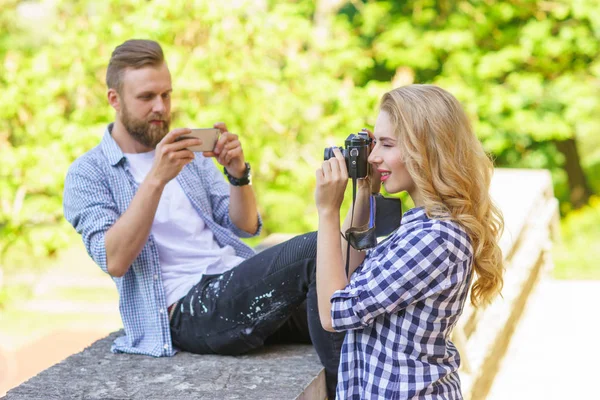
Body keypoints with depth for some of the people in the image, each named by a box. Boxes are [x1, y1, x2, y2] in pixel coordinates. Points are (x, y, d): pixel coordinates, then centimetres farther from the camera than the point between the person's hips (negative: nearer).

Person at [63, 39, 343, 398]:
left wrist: (238, 172, -4)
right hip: (186, 310, -6)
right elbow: (114, 260, -13)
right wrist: (156, 178, -21)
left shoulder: (189, 151, 20)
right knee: (316, 250, -27)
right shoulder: (88, 174, 4)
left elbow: (246, 227, 15)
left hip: (240, 288, 7)